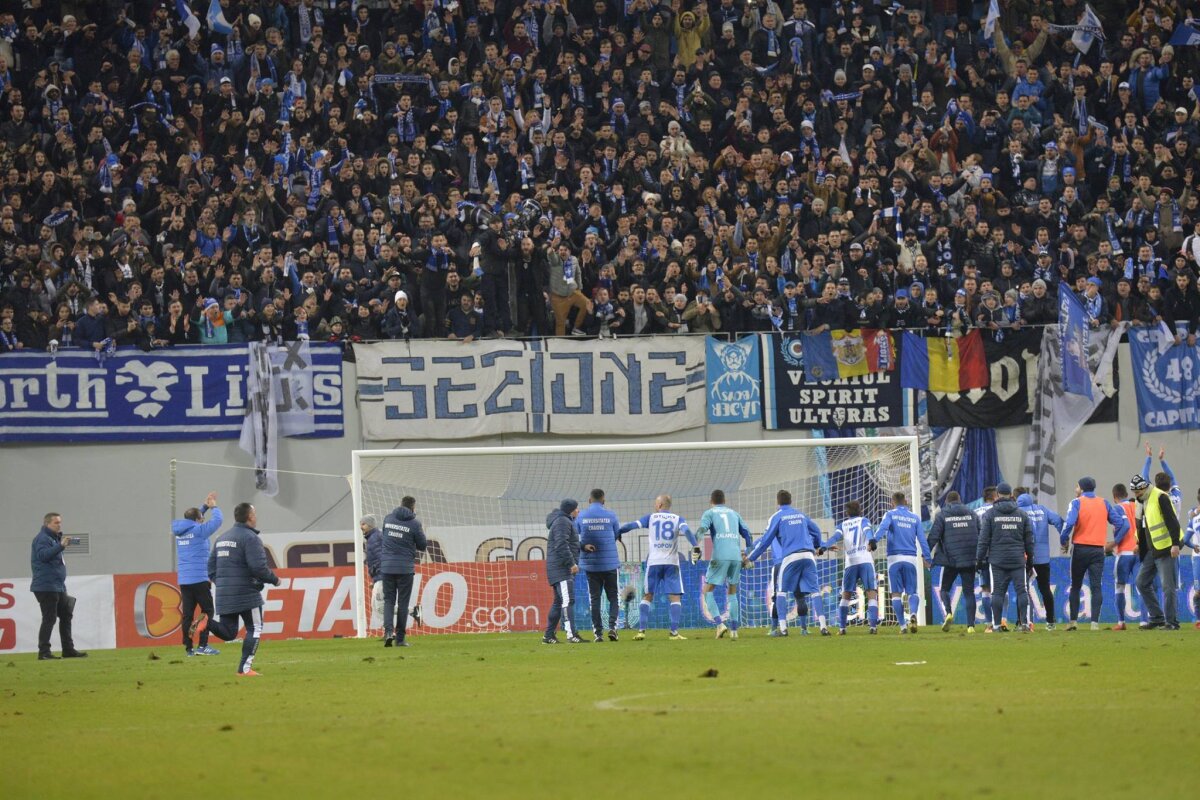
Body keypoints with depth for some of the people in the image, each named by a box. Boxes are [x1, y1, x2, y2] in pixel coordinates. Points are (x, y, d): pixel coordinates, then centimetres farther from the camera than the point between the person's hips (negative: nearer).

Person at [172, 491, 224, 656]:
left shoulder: (179, 531, 11)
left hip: (183, 580, 6)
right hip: (199, 579, -6)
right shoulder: (199, 531, -8)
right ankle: (203, 646, -9)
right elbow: (218, 520, 1)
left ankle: (188, 647, 3)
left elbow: (194, 519, 31)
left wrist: (205, 506, 29)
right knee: (207, 611, 0)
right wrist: (214, 507, 18)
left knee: (187, 613, 5)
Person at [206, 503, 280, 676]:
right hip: (247, 594, -7)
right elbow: (258, 567, -18)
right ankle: (245, 668, -2)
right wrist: (274, 580, -2)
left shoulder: (222, 538, 16)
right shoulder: (250, 538, -10)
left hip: (223, 596, 7)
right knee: (254, 629, 5)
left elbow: (211, 568, 17)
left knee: (228, 633, 12)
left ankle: (206, 621, -14)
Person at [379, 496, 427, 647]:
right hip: (405, 567, -3)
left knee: (388, 600, 10)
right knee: (403, 602, 5)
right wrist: (422, 533, 19)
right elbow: (422, 547, 2)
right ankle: (400, 638, 7)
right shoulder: (414, 523, -6)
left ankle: (388, 630, -12)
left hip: (387, 567, 3)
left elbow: (383, 539, 14)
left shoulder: (388, 519, 5)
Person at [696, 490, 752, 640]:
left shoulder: (709, 513, 10)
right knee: (732, 593, 17)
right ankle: (733, 630, 10)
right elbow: (746, 533, 16)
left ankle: (720, 624, -13)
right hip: (736, 557, 4)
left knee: (708, 592, 6)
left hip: (720, 556, -4)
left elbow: (702, 530, -8)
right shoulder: (734, 514, 23)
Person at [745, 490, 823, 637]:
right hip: (808, 556, 4)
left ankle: (783, 628, -3)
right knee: (813, 591, 4)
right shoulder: (800, 514, 19)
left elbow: (765, 541, 2)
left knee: (781, 591, 7)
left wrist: (750, 558, 10)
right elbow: (816, 531, 27)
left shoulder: (777, 517, 5)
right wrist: (817, 547, 46)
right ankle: (822, 624, -8)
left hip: (790, 557, -4)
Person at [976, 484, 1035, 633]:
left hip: (997, 559, -1)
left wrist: (979, 558, 6)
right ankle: (1024, 622, -9)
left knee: (998, 592, 1)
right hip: (1018, 558, 1)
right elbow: (1029, 540, 11)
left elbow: (984, 539, -1)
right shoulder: (1021, 514, 8)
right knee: (1022, 590, 0)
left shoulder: (990, 514, 0)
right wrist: (1030, 558, 20)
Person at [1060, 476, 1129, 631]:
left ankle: (1073, 620, 8)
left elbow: (1069, 523, -18)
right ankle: (1095, 622, -10)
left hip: (1080, 548, -2)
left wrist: (1063, 541, -6)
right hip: (1098, 550, 2)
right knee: (1096, 587, 0)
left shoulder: (1077, 502, -3)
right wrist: (1114, 541, 14)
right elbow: (1122, 524, 6)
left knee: (1075, 586, 10)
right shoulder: (1104, 503, 9)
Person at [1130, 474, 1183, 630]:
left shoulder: (1160, 497, -14)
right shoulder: (1140, 501, 12)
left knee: (1168, 586, -6)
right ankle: (1156, 618, 15)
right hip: (1151, 550, 9)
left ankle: (1171, 622, -1)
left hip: (1166, 547, -9)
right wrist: (1139, 544, 19)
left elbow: (1172, 521, -18)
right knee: (1142, 582, 9)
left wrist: (1175, 544, -23)